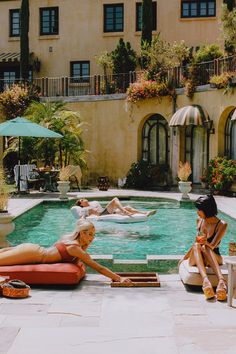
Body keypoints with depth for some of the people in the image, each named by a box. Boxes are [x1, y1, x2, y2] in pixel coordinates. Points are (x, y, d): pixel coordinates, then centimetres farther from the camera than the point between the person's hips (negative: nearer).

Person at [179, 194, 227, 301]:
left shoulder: (221, 225, -6)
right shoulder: (199, 220, 9)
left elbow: (212, 246, -15)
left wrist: (205, 242, -34)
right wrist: (185, 257, 16)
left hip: (214, 258, -3)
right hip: (196, 259, 3)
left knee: (205, 247, -38)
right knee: (196, 246, -34)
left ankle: (221, 280, -58)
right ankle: (205, 280, -58)